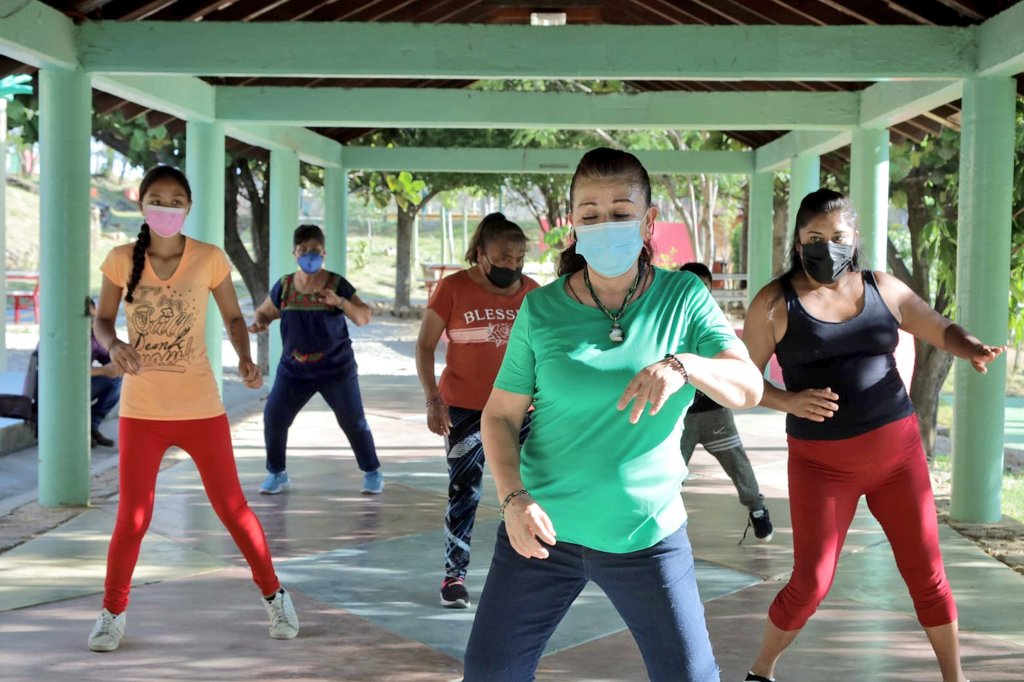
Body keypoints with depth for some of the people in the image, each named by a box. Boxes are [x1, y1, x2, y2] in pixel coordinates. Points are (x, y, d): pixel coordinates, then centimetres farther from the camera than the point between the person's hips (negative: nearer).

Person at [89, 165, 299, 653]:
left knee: (231, 507, 6)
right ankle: (112, 612, 25)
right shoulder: (121, 260, -4)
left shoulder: (210, 259, -6)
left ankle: (273, 594, 25)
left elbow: (233, 318, 5)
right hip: (142, 410, 1)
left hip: (200, 407, 0)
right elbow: (102, 321, 5)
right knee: (132, 517, 4)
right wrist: (114, 346, -17)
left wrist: (245, 358, -13)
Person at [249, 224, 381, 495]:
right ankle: (277, 473, 15)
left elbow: (364, 317, -10)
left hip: (336, 369, -2)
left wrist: (339, 302, -27)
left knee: (353, 422, 3)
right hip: (293, 370, 2)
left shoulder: (337, 284, -7)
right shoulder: (284, 285, 0)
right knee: (273, 417, -3)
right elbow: (264, 311, 13)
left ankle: (372, 472, 21)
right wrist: (259, 323, -11)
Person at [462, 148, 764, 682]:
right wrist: (513, 499, -16)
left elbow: (749, 388, -11)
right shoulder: (542, 309, -5)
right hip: (547, 528, 0)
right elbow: (500, 415, -1)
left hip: (648, 533, 0)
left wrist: (683, 366, -30)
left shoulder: (683, 298, -4)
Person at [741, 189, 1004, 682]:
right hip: (823, 463, -3)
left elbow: (943, 331, 10)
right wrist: (789, 402, -22)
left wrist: (973, 350, -13)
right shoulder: (775, 302, -6)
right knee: (810, 585, -1)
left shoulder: (883, 289, 3)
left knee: (927, 574, 7)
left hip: (897, 451, 3)